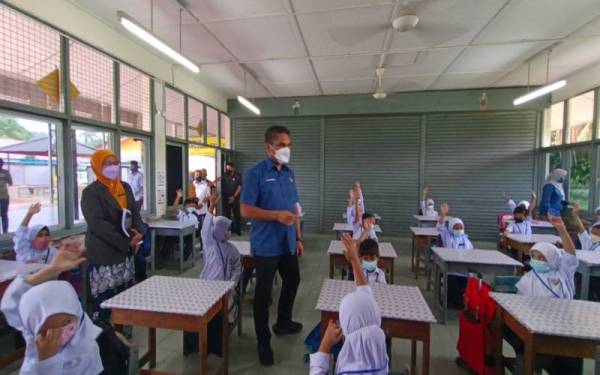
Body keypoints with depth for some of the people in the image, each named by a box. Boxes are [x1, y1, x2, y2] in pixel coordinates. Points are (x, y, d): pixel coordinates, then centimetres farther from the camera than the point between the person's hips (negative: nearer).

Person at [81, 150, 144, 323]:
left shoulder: (125, 187, 11)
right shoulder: (91, 192, -9)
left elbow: (135, 213, 10)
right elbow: (97, 224, -18)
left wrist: (138, 234, -9)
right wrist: (126, 242, -19)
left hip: (125, 252, 6)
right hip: (104, 254, -6)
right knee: (104, 300, -1)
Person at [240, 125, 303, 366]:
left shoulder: (289, 173, 8)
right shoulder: (255, 173, -13)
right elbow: (246, 210, -17)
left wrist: (298, 238, 11)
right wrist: (277, 215, -26)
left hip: (288, 243, 7)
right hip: (266, 245, -7)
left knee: (292, 282, 22)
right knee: (263, 292, 7)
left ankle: (283, 323, 47)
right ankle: (263, 342, 27)